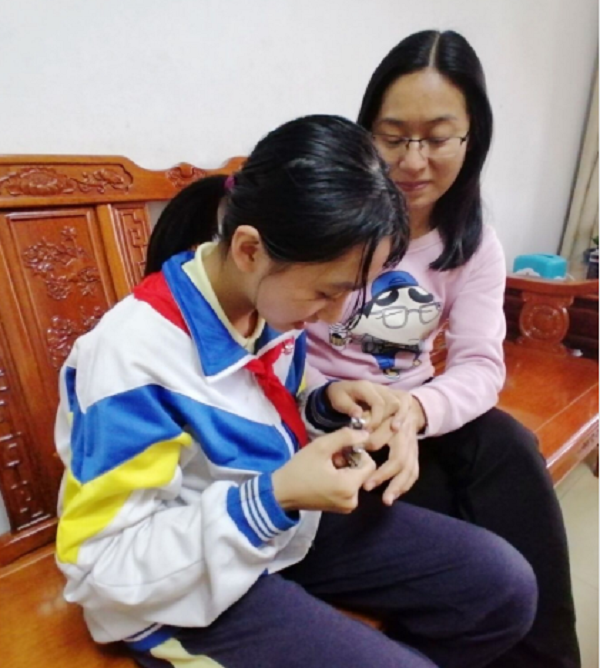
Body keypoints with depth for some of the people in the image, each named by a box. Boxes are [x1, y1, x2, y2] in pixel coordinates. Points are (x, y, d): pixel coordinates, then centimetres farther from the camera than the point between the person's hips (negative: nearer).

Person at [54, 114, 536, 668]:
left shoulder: (274, 299, -7)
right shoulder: (134, 355, -28)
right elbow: (104, 568, -21)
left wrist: (326, 406, -12)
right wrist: (273, 498, -30)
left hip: (290, 525, 6)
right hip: (193, 590, -5)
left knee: (505, 585, 3)